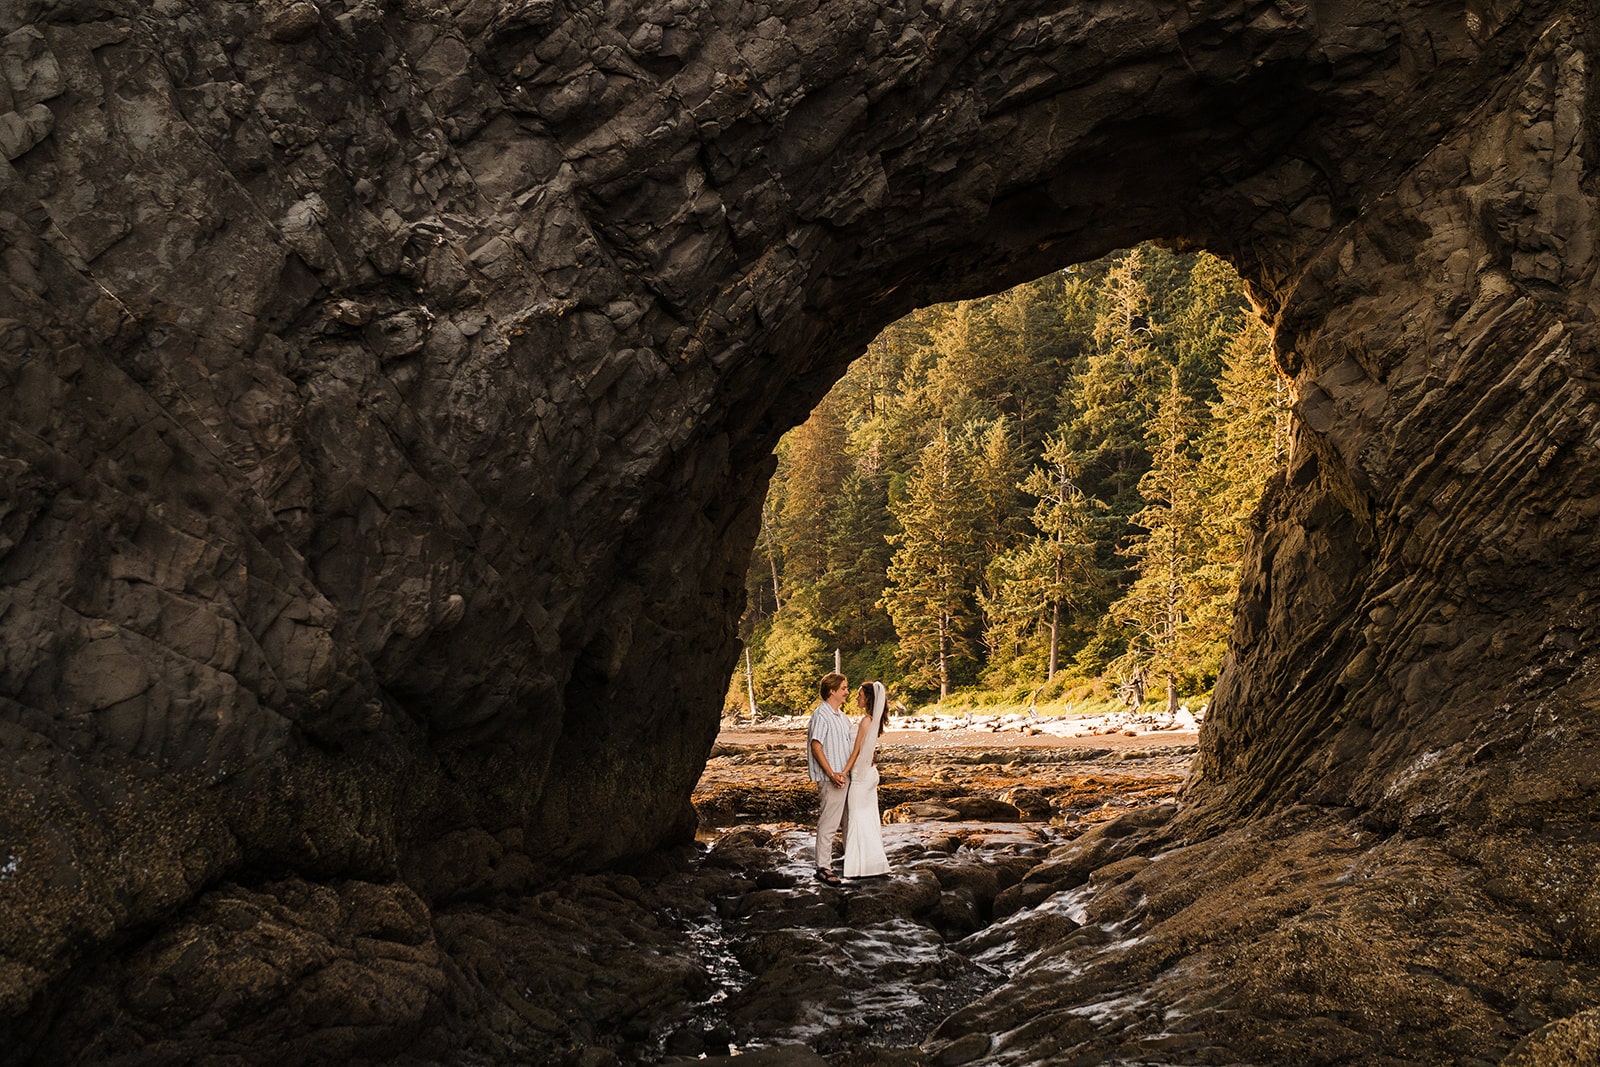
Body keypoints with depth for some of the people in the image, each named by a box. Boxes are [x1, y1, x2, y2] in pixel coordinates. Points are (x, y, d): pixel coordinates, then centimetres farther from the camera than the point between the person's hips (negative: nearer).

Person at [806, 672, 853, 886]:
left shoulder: (841, 716, 16)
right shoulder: (821, 714, -14)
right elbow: (816, 746, -20)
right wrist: (832, 774, -24)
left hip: (845, 775, 10)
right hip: (831, 779, -10)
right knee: (828, 823, -7)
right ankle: (823, 867, -2)